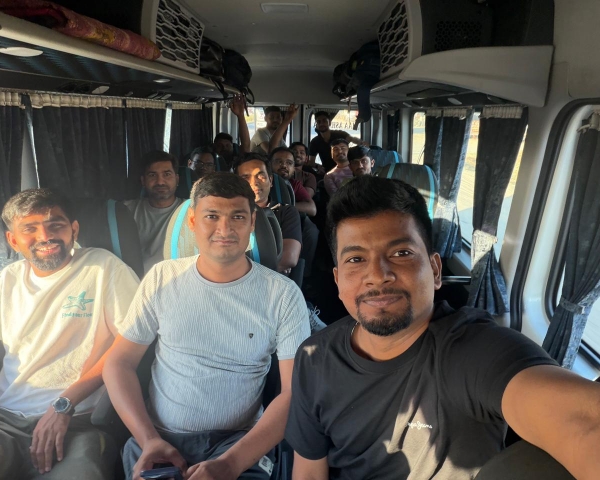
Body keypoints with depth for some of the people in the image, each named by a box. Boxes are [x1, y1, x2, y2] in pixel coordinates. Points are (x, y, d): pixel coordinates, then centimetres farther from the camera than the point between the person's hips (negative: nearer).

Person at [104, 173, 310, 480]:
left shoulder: (283, 294, -7)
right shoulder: (162, 278, -1)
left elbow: (296, 392, -10)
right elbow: (119, 363, 4)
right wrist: (149, 440, -9)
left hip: (238, 441, -1)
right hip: (156, 437, 2)